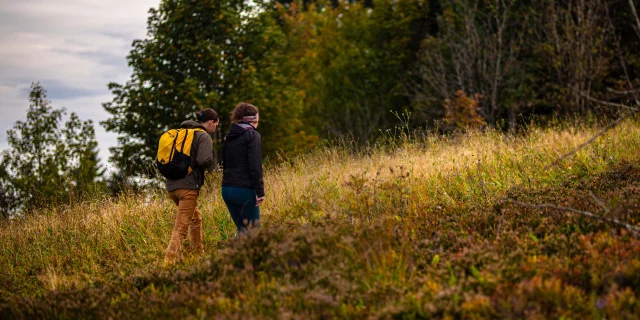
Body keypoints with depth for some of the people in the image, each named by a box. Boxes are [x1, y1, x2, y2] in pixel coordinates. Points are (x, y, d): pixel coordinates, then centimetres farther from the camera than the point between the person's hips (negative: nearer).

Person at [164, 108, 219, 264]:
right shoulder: (204, 136, -6)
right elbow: (204, 161, -20)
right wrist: (213, 159, 0)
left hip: (172, 185, 8)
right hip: (188, 186, -8)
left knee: (196, 218, 26)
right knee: (181, 228, -10)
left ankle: (199, 255, 34)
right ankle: (169, 262, -18)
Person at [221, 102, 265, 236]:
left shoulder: (229, 137, 17)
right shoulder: (252, 135, -6)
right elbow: (255, 166, -14)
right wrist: (260, 191, -14)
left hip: (227, 190, 7)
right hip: (244, 190, -7)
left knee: (242, 229, 15)